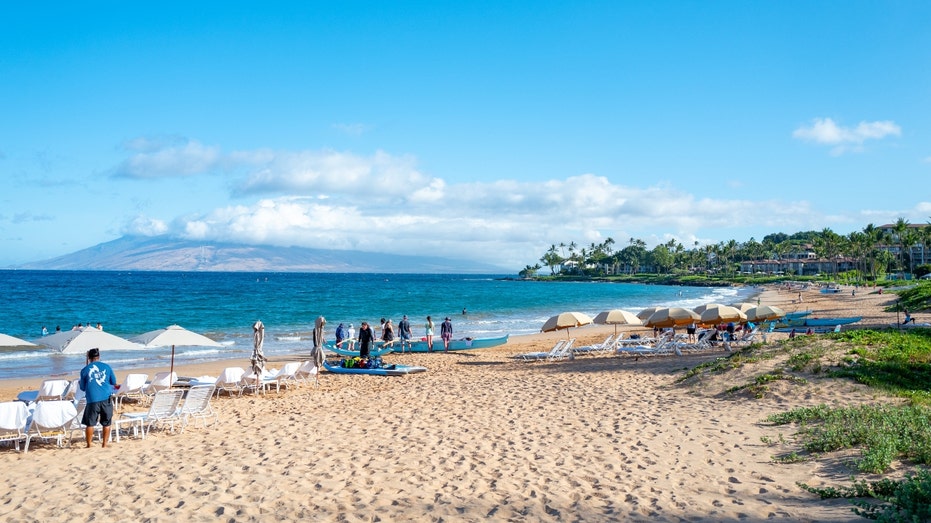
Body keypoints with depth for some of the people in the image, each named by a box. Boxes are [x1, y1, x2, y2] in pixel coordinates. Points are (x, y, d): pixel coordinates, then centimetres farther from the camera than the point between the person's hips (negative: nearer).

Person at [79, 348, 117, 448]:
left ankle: (89, 445, 9)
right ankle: (104, 444, 11)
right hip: (106, 398, 1)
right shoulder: (106, 367, 6)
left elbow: (83, 387, 12)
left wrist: (79, 383, 34)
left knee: (90, 423, 7)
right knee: (106, 423, 9)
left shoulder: (84, 370, 4)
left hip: (93, 400, -1)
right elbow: (114, 382, 14)